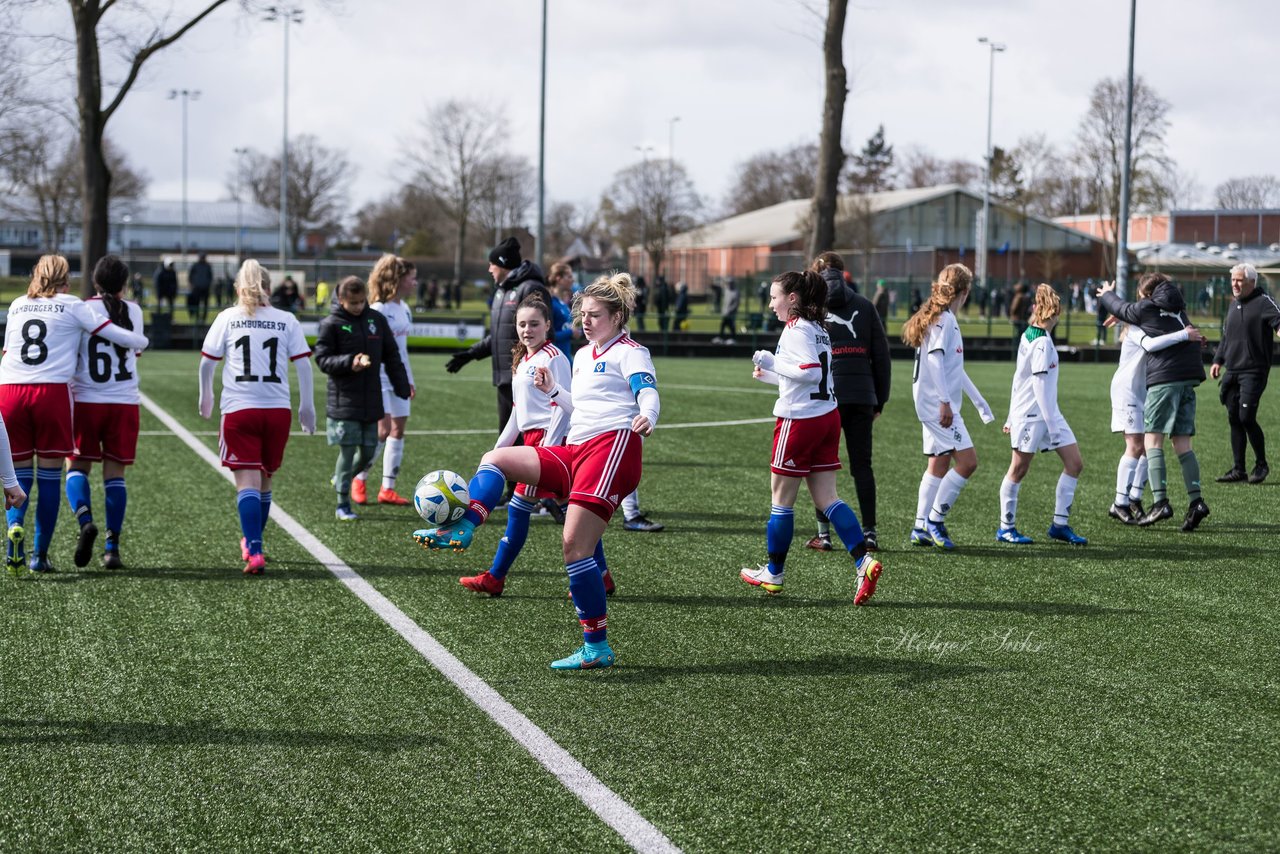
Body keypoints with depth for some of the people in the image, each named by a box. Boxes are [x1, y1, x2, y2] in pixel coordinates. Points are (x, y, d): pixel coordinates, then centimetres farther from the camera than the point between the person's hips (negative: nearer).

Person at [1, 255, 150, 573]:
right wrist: (141, 341, 27)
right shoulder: (71, 306, 7)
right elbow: (116, 335, 7)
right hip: (52, 390, -3)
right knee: (50, 476, 5)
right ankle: (40, 555, 5)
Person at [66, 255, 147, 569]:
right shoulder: (134, 312, 4)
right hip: (125, 402, 2)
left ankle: (85, 518, -17)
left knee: (77, 466, 11)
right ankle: (112, 547, 2)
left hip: (86, 401, -2)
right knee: (115, 473, 7)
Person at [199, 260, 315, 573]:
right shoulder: (287, 320, 7)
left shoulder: (228, 317, 4)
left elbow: (207, 362, 6)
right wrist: (307, 407, 12)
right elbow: (303, 365, 3)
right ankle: (252, 542, 36)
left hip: (238, 410, -2)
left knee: (247, 481, -5)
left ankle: (254, 552, -19)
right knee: (266, 480, 18)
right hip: (277, 409, 2)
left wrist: (206, 398, 21)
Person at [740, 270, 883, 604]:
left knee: (782, 499, 6)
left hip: (799, 420, -9)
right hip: (826, 417, 9)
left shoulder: (796, 329, -13)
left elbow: (811, 372, -24)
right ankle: (864, 561, -9)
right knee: (826, 498, 6)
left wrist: (772, 364, -16)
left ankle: (773, 573, 18)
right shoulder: (818, 328, 15)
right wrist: (768, 375, 23)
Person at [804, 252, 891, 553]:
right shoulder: (864, 306, 10)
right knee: (862, 465, 7)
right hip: (862, 396, 2)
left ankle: (824, 534, 5)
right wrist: (879, 400, 13)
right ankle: (869, 532, 5)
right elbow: (881, 355, 8)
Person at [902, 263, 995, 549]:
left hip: (934, 406, 10)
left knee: (939, 464, 12)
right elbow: (935, 359, -21)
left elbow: (955, 369, 27)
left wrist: (979, 401, 31)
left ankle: (921, 528, 14)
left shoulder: (944, 319, 19)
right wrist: (945, 402, -24)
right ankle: (935, 520, -5)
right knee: (967, 461, -11)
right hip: (938, 405, -10)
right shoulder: (944, 319, -12)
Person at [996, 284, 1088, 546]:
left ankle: (1060, 524, 8)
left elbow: (1018, 378, 17)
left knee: (1075, 463, 4)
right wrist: (1052, 425, -18)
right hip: (1031, 414, -9)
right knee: (1019, 469, 2)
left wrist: (1011, 417, 21)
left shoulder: (1029, 336, 12)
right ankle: (1006, 528, 12)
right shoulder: (1042, 342, -16)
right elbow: (1040, 385, -20)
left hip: (1049, 413, 9)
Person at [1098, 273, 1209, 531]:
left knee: (1152, 439, -3)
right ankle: (1196, 501, -3)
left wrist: (1106, 295, 39)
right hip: (1189, 377, 6)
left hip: (1164, 377, -6)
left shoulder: (1146, 309, 0)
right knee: (1182, 444, 7)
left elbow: (1120, 308, 20)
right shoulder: (1177, 307, 18)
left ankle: (1160, 502, -13)